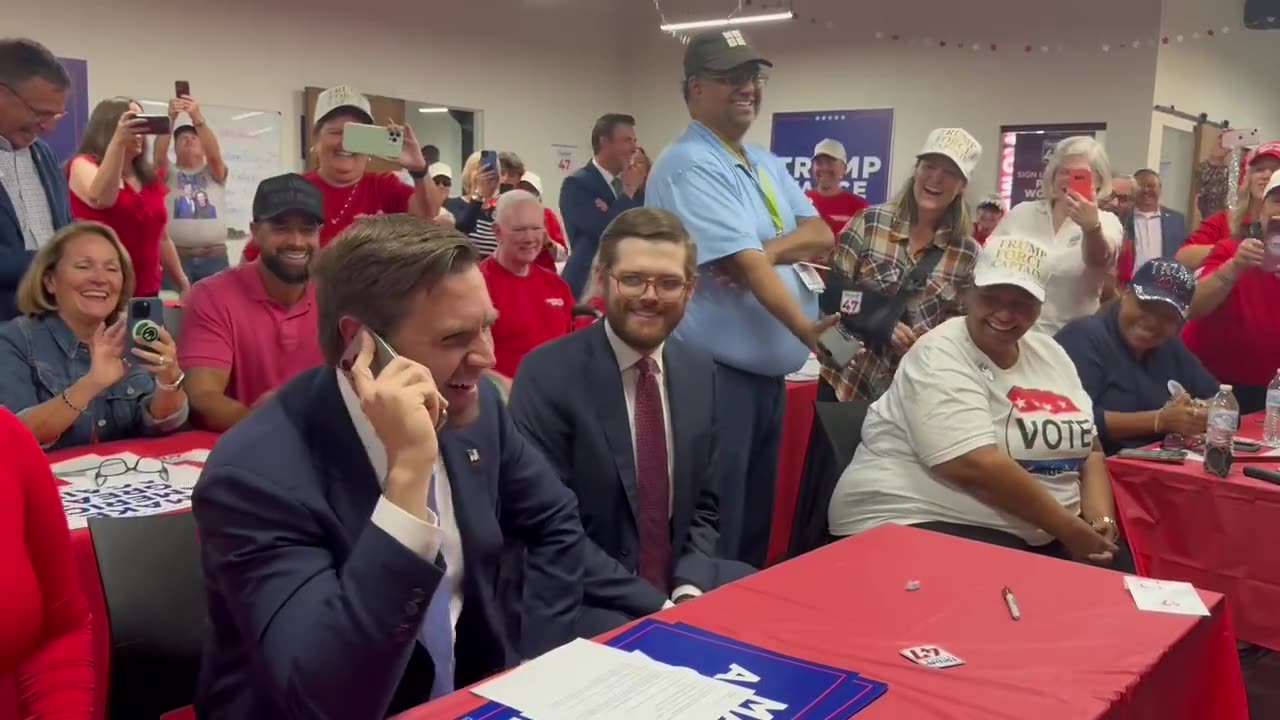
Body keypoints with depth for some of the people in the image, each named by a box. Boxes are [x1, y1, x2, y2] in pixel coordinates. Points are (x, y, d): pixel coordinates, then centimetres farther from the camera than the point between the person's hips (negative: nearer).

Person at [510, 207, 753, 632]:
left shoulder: (700, 372, 5)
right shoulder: (548, 374, -12)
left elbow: (704, 506, 10)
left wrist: (688, 590, -8)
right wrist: (657, 607, -17)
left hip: (681, 587, 6)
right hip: (584, 602, -5)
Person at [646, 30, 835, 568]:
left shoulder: (767, 164, 15)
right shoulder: (690, 167, -13)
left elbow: (821, 236, 3)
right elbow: (746, 263, -21)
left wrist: (766, 250, -16)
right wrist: (806, 330, -24)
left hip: (768, 371, 9)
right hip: (717, 373, -9)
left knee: (757, 519, 19)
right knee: (714, 532, 1)